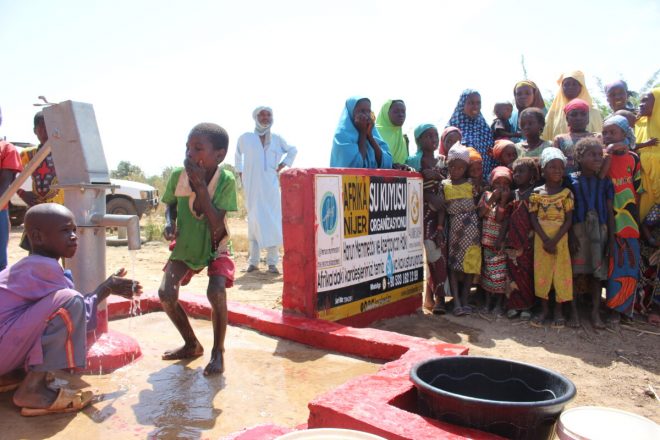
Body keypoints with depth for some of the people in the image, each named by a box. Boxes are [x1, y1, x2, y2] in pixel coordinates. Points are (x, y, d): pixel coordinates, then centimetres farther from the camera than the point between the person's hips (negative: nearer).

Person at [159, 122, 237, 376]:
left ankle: (218, 352, 0)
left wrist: (200, 186, -33)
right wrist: (170, 221, -16)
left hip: (215, 248, -3)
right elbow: (170, 203, 6)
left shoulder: (226, 180, -24)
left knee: (216, 292, -26)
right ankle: (192, 345, 15)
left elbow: (217, 225, -29)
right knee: (166, 293, -12)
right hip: (184, 246, 4)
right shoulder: (178, 175, -15)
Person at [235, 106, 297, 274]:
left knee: (273, 222, -5)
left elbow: (293, 150, 20)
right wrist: (241, 174, 13)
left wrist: (282, 166, 8)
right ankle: (253, 261, 6)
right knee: (254, 222, 0)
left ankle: (272, 262, -1)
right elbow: (237, 156, 21)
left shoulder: (277, 139, 7)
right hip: (252, 187, -1)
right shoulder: (245, 138, 5)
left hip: (271, 186, 1)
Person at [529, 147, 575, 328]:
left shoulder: (566, 193, -3)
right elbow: (533, 219, -4)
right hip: (541, 239, 1)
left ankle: (558, 310, 17)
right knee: (541, 271, 6)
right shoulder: (536, 192, -1)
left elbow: (568, 220, -6)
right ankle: (544, 309, 20)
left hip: (560, 238, -1)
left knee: (560, 272, 3)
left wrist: (554, 240, -16)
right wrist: (545, 240, -14)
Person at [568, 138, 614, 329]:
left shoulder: (605, 182, 4)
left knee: (598, 270, 7)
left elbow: (610, 212, 5)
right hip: (578, 230, -2)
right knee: (576, 271, 4)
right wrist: (571, 236, -11)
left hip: (599, 230, 2)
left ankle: (595, 312, 16)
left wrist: (611, 238, 1)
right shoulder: (571, 181, -3)